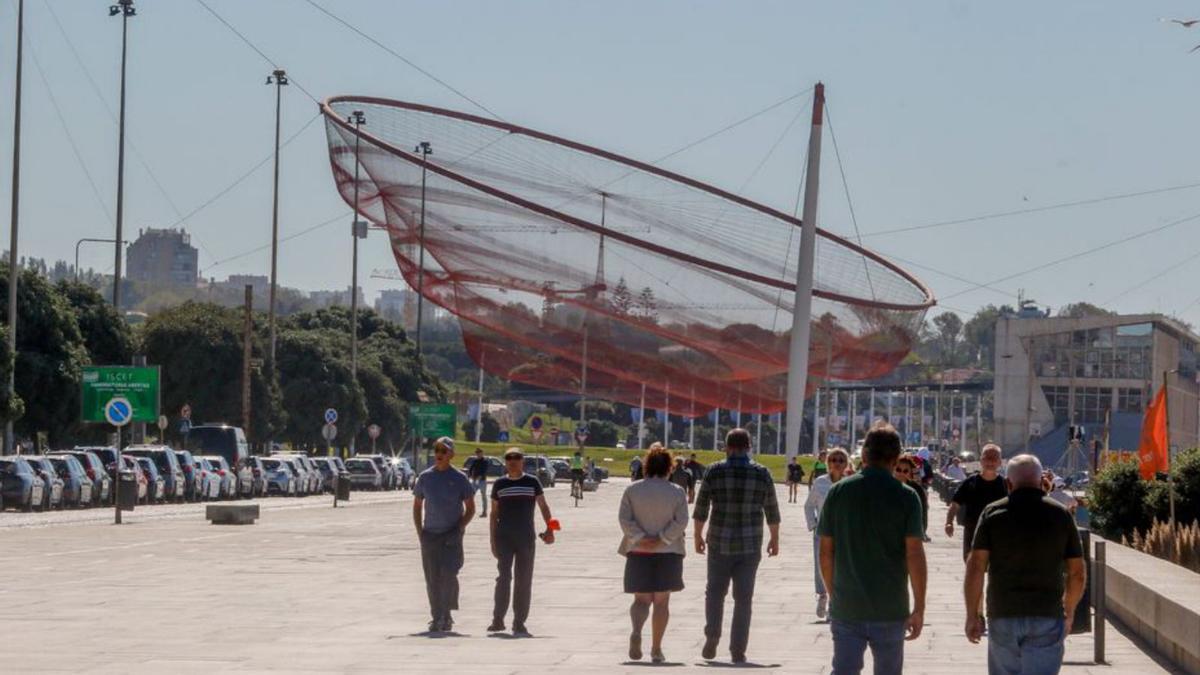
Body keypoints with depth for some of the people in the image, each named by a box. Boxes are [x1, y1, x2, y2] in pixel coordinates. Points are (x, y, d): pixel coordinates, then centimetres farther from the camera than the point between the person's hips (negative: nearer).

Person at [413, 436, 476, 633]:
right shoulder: (425, 477, 6)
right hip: (430, 534, 3)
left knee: (448, 574, -15)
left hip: (451, 535, -3)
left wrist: (459, 530, -9)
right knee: (432, 578, 3)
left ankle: (446, 616, -5)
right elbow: (417, 507, 14)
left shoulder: (459, 478, -1)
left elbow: (470, 508, 3)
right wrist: (420, 532, 3)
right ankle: (436, 618, 11)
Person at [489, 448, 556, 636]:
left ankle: (519, 622, 8)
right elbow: (494, 513, 10)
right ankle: (498, 619, -1)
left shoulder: (532, 482, 4)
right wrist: (492, 540, 6)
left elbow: (543, 506, 4)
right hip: (504, 537, 0)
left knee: (523, 580, 2)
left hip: (526, 538, 0)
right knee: (504, 577, -7)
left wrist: (549, 529, -10)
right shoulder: (499, 484, 6)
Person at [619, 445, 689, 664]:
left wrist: (639, 538, -11)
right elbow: (681, 521, -10)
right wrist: (662, 539, -12)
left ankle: (636, 631, -21)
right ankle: (656, 649, 6)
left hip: (638, 553, 1)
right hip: (668, 553, -1)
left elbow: (624, 518, -7)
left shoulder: (632, 490, 1)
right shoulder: (677, 492, -1)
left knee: (641, 599, 8)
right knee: (661, 601, 7)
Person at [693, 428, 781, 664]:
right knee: (743, 598, 6)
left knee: (715, 592, 15)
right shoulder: (762, 474, -1)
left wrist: (698, 535, 12)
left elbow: (700, 509, -1)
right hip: (750, 546, 1)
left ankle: (712, 639, 0)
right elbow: (772, 511, 6)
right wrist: (775, 538, 18)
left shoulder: (714, 472, -5)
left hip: (720, 544, -1)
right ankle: (738, 650, 5)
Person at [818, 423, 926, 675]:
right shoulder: (906, 497, -7)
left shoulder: (838, 492, 0)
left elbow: (826, 552, 3)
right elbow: (914, 555, -10)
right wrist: (919, 607, -5)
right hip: (890, 609, -1)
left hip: (845, 607, 1)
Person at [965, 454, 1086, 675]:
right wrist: (1068, 614, 18)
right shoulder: (1061, 515, 2)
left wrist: (972, 615, 1)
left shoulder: (993, 513, 0)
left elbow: (975, 567, -6)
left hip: (1002, 615, 1)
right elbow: (1078, 574, 4)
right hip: (1047, 616, -1)